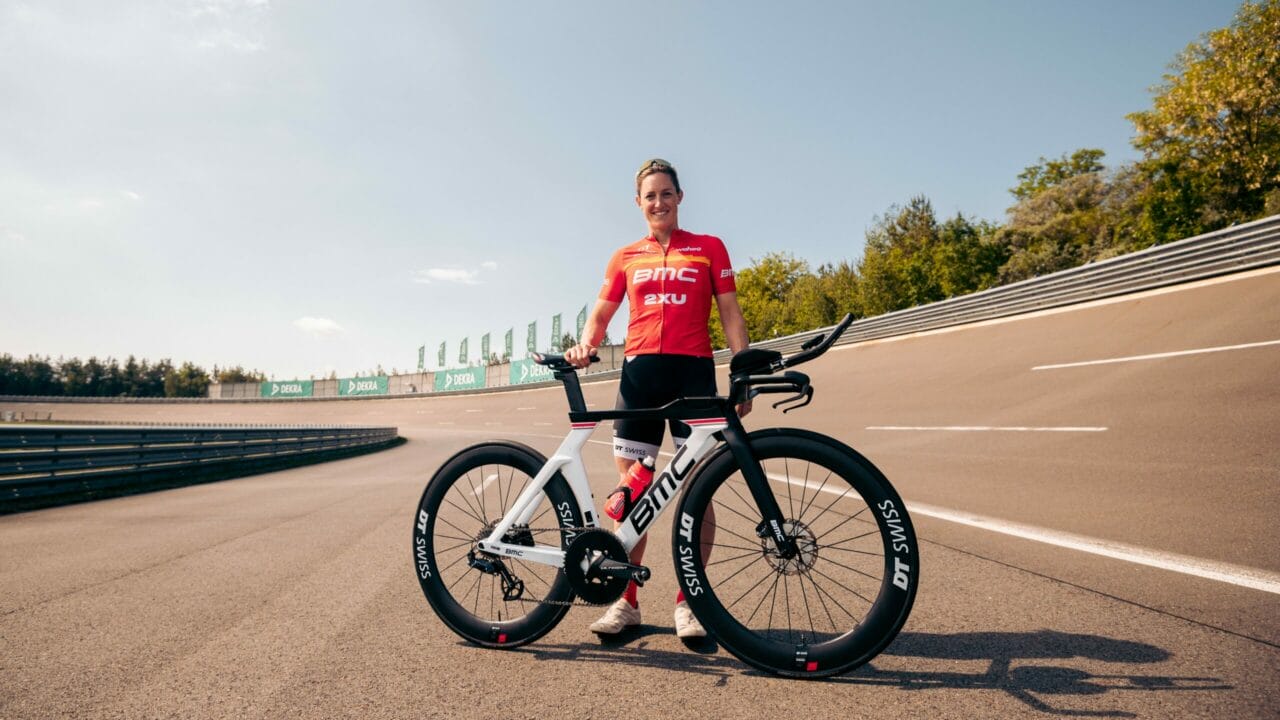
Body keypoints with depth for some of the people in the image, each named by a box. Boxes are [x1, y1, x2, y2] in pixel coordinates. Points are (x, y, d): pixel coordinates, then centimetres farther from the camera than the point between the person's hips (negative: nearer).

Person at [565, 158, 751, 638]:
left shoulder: (709, 248, 11)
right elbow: (601, 314, 15)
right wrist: (585, 345, -6)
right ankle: (626, 599, 11)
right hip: (639, 370, 2)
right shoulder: (625, 258, 15)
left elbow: (730, 314, 7)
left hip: (693, 369, -1)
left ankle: (688, 600, 8)